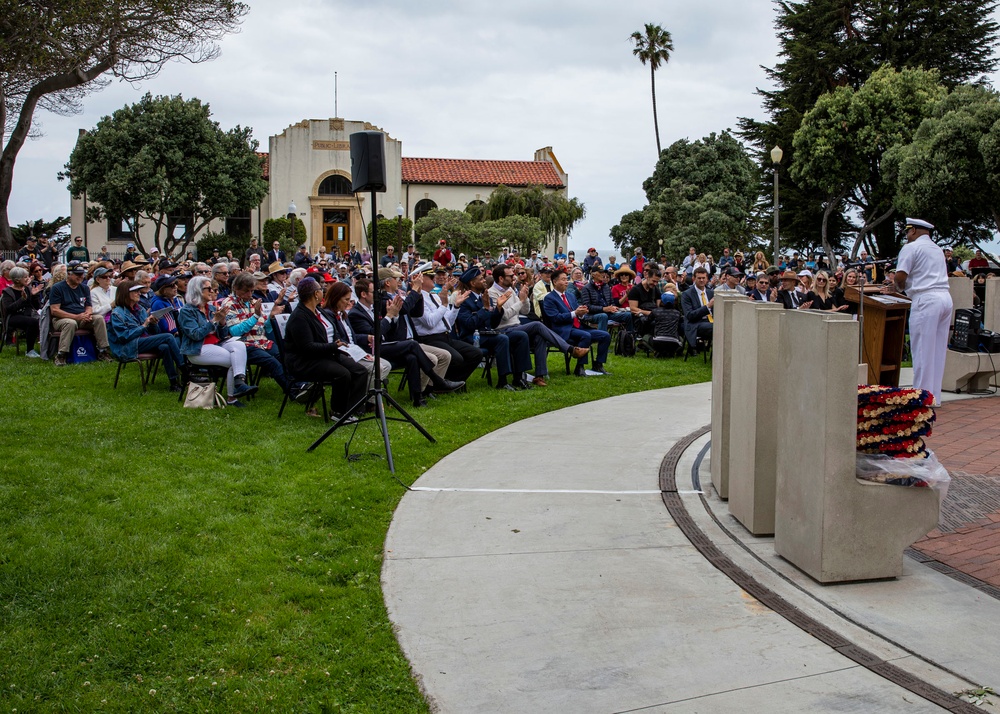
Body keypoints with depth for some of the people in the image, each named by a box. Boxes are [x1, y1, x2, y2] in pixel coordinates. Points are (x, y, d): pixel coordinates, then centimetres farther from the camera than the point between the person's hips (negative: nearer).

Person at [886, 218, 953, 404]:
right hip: (945, 297, 8)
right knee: (938, 349, 11)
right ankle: (934, 396, 15)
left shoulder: (911, 248, -2)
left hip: (926, 299, -8)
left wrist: (898, 287, 11)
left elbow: (900, 276, -11)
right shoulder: (937, 249, 24)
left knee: (922, 350, -3)